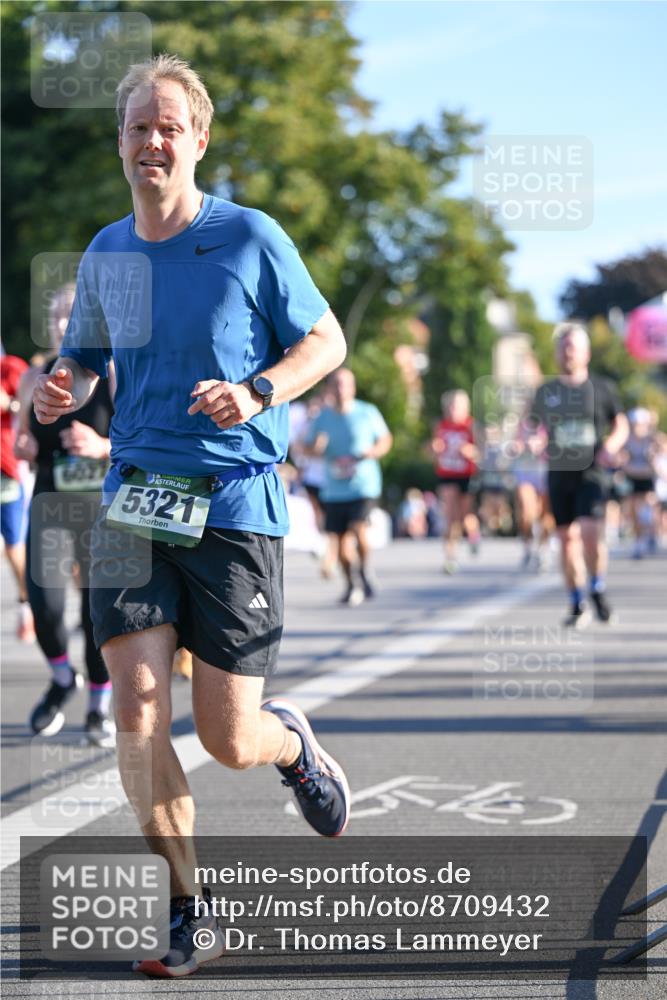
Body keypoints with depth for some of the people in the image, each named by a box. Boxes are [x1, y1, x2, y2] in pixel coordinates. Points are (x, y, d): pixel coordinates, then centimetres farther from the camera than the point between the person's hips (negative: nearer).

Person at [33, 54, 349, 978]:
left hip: (236, 506, -3)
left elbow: (327, 341, 3)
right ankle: (190, 915, 1)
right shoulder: (106, 254, 9)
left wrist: (257, 393, -16)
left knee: (229, 743, -1)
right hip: (134, 498, 3)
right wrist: (60, 387, -1)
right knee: (137, 705, -13)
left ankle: (293, 743, 38)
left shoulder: (250, 239, -4)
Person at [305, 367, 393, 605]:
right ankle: (352, 585, 24)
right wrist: (317, 446, -11)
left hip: (363, 484, -3)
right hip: (334, 488, 3)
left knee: (358, 527, -23)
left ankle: (365, 574, -2)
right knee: (341, 539, 6)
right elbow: (310, 447, 13)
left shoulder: (367, 413, -1)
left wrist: (372, 452, -11)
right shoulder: (322, 417, 6)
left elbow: (386, 440, 10)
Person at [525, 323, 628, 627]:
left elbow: (621, 425, 11)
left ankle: (597, 588, 5)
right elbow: (530, 425, 17)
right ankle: (578, 605, 16)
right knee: (567, 538, 4)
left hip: (591, 473, -3)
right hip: (559, 473, 3)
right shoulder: (545, 392, 9)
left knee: (591, 531, -19)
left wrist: (612, 445, -8)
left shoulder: (601, 388, 4)